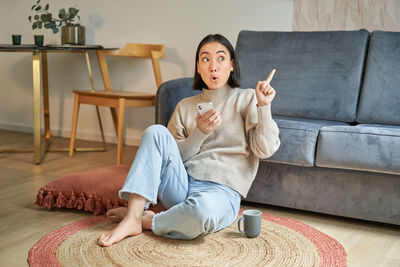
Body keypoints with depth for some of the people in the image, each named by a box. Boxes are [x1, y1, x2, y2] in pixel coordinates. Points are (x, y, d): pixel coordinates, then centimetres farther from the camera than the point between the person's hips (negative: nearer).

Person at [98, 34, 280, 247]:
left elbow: (265, 150, -5)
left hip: (221, 191, -4)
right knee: (156, 131, -19)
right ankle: (133, 217, -23)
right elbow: (173, 157, 8)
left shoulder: (246, 99, 7)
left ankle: (149, 221, -10)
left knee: (203, 207, -40)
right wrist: (200, 133, -7)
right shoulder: (185, 106, 16)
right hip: (181, 186, 4)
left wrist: (264, 106, -17)